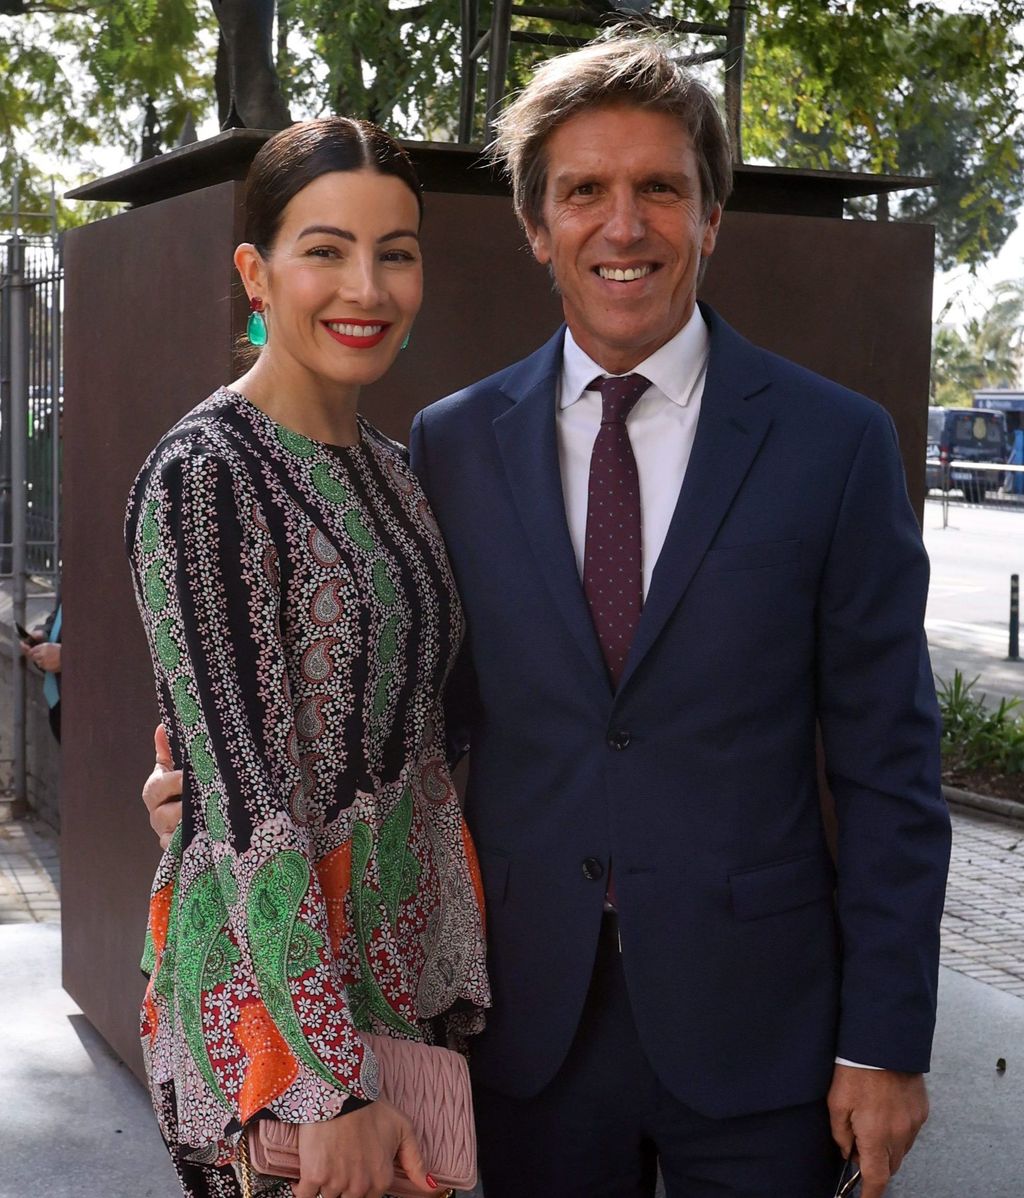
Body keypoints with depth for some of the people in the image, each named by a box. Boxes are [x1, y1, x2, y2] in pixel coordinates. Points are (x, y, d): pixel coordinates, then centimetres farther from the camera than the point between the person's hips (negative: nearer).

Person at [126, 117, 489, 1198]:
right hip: (276, 986, -7)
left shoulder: (386, 467, 7)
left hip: (413, 967, 7)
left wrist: (462, 970, 10)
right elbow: (250, 796, -21)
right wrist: (338, 1087, -22)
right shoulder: (202, 475, -17)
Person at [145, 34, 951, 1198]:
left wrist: (885, 1043, -6)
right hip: (530, 1021, 2)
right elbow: (432, 704, 7)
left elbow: (886, 763, -4)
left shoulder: (837, 442, -5)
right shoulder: (451, 444, 1)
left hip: (753, 1021, -1)